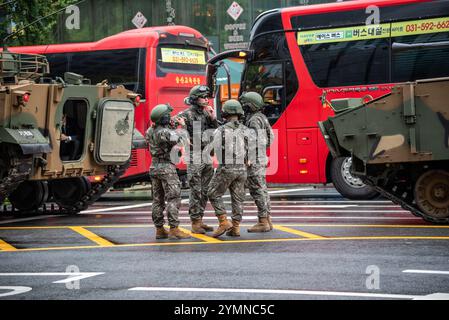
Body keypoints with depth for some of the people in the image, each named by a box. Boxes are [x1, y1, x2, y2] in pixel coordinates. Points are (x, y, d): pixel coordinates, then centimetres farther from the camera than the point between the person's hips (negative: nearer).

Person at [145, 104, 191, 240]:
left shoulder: (150, 131, 6)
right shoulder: (165, 132, -19)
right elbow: (179, 138, -18)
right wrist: (182, 125, 0)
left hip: (154, 167, 9)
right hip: (167, 168, -9)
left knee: (158, 200, 11)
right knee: (173, 199, -7)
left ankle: (160, 230, 14)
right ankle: (174, 229, -12)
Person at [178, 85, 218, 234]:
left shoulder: (206, 113, 11)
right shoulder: (186, 115, -10)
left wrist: (213, 118, -1)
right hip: (195, 157, -7)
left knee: (205, 191, 10)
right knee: (195, 191, -6)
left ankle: (200, 221, 18)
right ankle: (195, 223, -2)